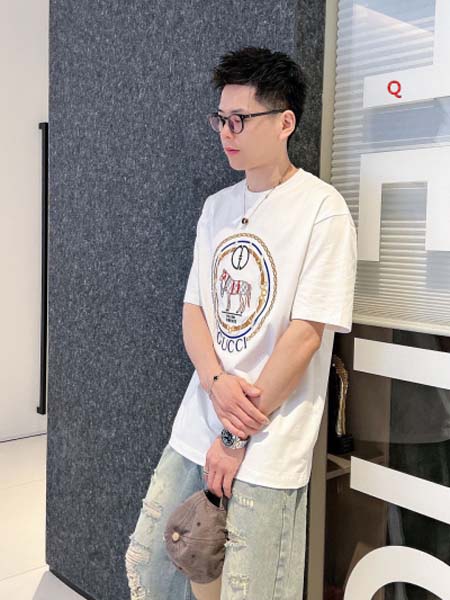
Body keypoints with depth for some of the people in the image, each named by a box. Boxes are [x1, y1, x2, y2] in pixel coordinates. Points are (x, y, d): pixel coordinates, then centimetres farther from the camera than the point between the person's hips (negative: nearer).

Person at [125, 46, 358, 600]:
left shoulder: (321, 210, -12)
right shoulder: (217, 207, 8)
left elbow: (306, 334, -16)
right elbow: (192, 309, 9)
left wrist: (238, 437, -12)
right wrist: (217, 381, -11)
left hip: (266, 450, -6)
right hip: (195, 429, 7)